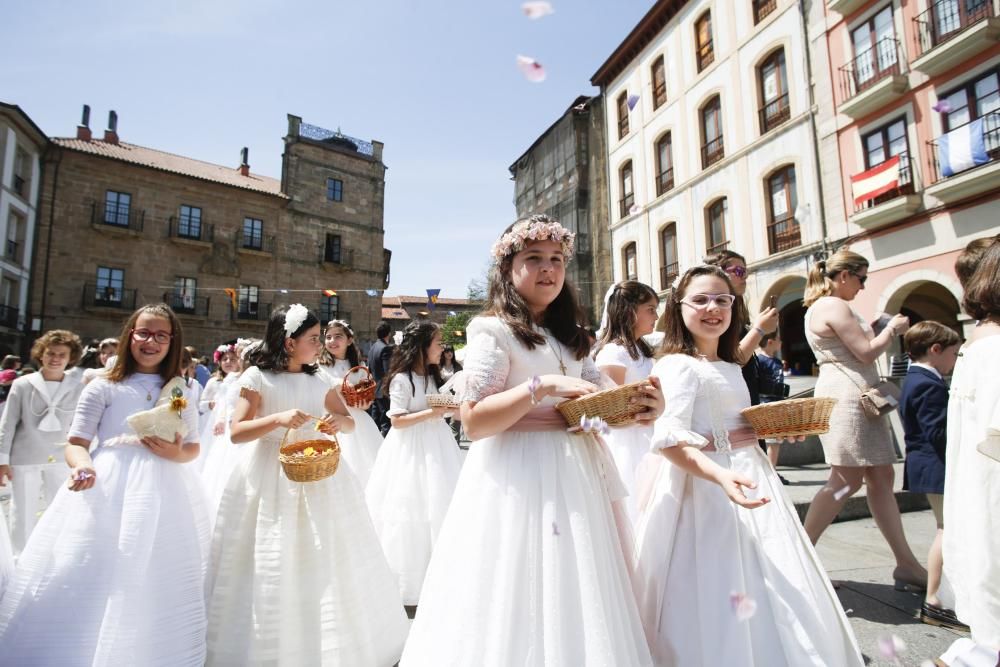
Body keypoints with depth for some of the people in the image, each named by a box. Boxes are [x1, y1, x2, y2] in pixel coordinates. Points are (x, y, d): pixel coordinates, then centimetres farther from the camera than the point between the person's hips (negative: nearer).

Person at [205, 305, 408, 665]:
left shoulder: (318, 382, 7)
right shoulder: (257, 377, -6)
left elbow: (350, 422, 13)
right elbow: (237, 432, -9)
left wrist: (338, 421, -9)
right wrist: (278, 419, -23)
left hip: (318, 477, 4)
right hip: (271, 478, -4)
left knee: (326, 564, 9)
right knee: (272, 569, 2)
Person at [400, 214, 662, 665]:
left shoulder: (571, 338, 13)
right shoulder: (494, 331, -8)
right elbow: (473, 422, -15)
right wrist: (542, 386, -22)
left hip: (573, 476, 7)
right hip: (517, 479, -7)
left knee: (575, 604, 15)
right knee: (517, 608, 2)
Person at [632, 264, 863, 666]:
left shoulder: (730, 368, 13)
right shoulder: (677, 365, -15)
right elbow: (669, 440, -27)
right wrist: (720, 476, -39)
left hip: (747, 472, 9)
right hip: (706, 486, -9)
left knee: (774, 592, 17)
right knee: (719, 598, -2)